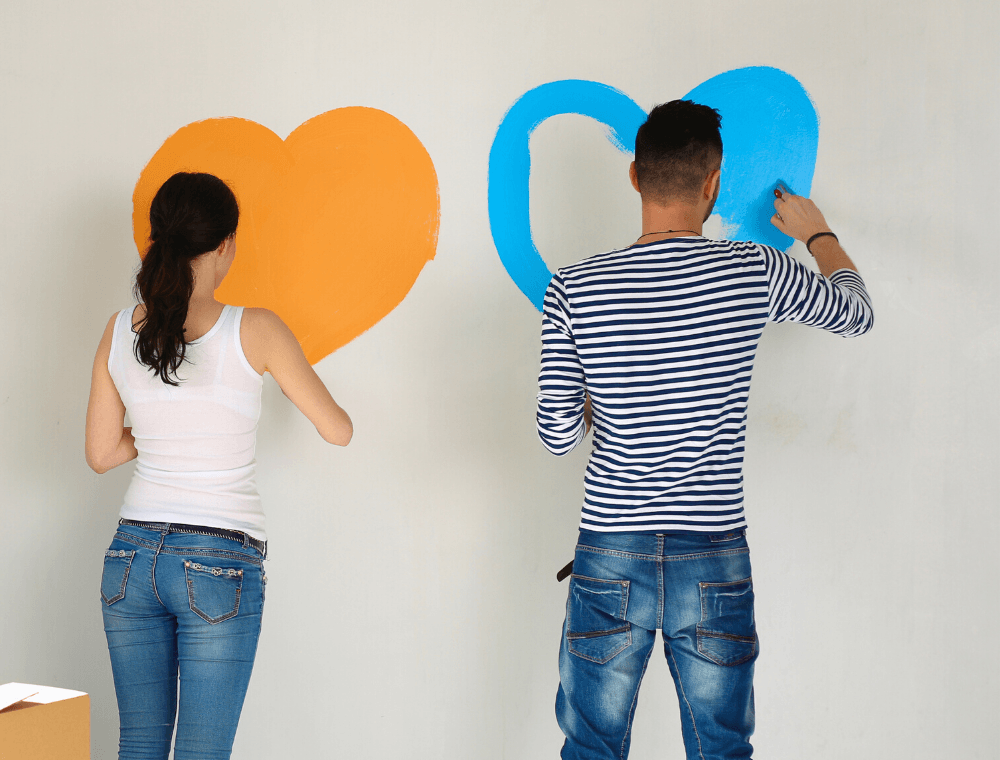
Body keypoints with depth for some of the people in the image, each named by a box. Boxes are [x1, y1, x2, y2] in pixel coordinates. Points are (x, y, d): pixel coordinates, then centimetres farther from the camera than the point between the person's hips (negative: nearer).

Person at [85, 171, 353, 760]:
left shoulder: (121, 331, -1)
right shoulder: (254, 331, -12)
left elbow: (100, 455, 9)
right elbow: (339, 430, -1)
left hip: (133, 556, 4)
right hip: (220, 564, -4)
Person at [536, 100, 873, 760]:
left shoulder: (575, 289, -7)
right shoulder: (756, 273, -6)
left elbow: (558, 435, -4)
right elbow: (857, 314, 14)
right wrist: (818, 234, 32)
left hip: (611, 560, 0)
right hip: (716, 561, 0)